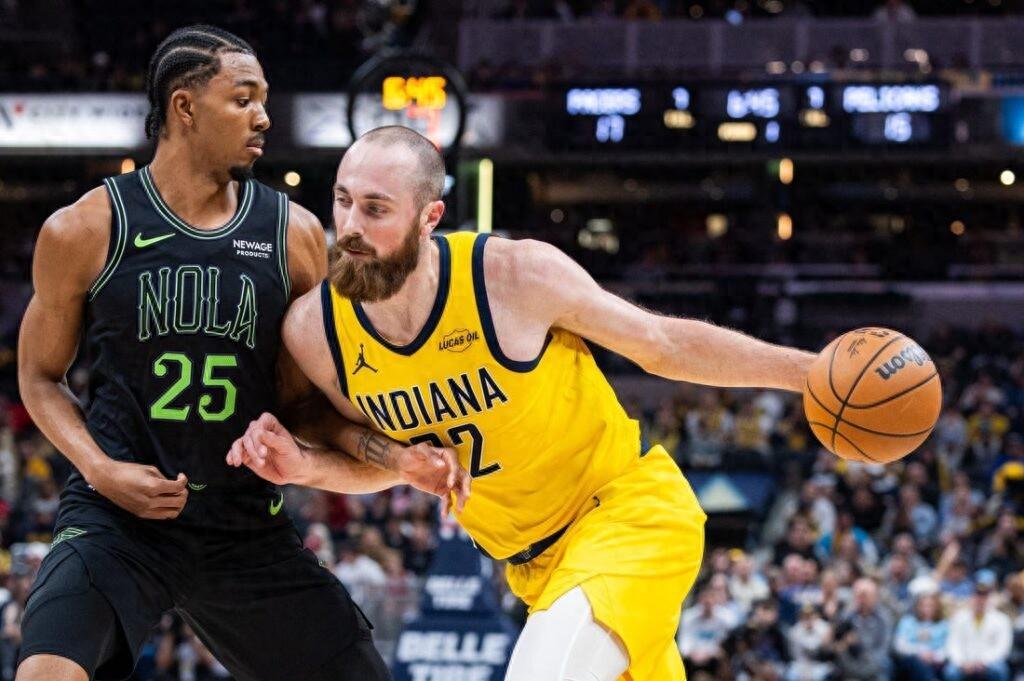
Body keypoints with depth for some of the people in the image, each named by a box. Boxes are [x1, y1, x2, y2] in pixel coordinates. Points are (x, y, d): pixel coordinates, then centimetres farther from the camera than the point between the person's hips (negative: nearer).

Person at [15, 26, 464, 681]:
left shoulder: (294, 234, 3)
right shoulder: (84, 232, -4)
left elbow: (306, 395, 9)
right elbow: (40, 376, 8)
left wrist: (402, 459, -7)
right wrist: (101, 468, -10)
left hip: (247, 528, 4)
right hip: (119, 516, -3)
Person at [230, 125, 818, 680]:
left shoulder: (516, 274, -24)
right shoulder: (314, 331, -11)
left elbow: (666, 344, -9)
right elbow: (386, 457, 8)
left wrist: (809, 371, -10)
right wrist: (305, 467, -12)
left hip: (632, 513, -6)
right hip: (535, 561, 6)